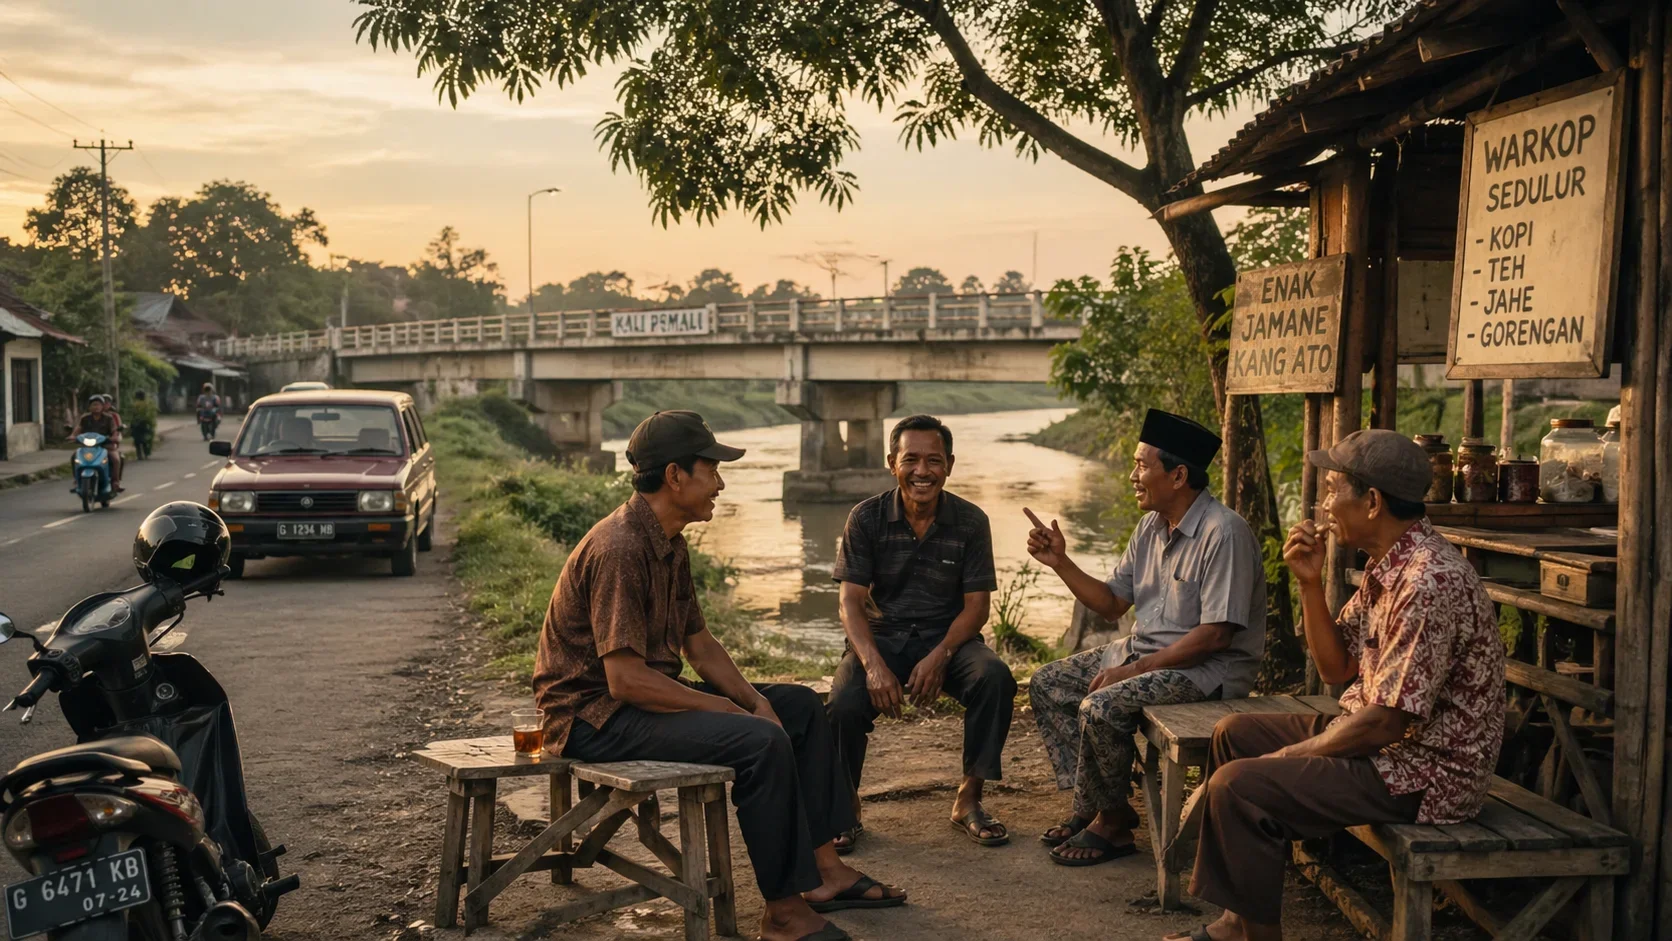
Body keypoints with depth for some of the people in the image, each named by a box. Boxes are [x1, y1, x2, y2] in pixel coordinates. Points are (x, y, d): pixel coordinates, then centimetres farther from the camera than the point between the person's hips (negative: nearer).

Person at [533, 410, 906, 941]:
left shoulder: (670, 544, 8)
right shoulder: (621, 549, -24)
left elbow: (699, 644, 13)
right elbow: (625, 680, -28)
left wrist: (756, 701, -3)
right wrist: (730, 711, -19)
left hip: (644, 693, 11)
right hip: (595, 714, -11)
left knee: (801, 707, 11)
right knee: (761, 743, -27)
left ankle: (824, 871, 12)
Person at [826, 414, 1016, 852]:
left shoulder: (970, 521, -1)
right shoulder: (867, 518, -3)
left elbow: (976, 605, -3)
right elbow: (850, 601, -7)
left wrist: (940, 656, -22)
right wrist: (874, 664, -25)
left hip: (948, 636, 1)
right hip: (882, 636, -1)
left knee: (995, 679, -31)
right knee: (844, 704, -30)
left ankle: (968, 799, -12)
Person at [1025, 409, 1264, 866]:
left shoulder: (1223, 533, -21)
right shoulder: (1151, 526, 7)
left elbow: (1214, 635, -24)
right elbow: (1112, 604, 12)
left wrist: (1135, 669, -21)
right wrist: (1060, 562, -1)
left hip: (1208, 667, -10)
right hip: (1145, 649, 10)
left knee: (1101, 707, -28)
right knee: (1047, 685, 4)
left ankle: (1110, 822, -5)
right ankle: (1090, 804, 7)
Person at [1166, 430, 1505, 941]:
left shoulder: (1430, 581, -26)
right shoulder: (1387, 564, 6)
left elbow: (1386, 722, -26)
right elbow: (1336, 668, 11)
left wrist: (1288, 757, -14)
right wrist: (1310, 583, -3)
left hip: (1425, 772, -11)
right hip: (1384, 740, 11)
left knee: (1239, 785, -21)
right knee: (1234, 735, 15)